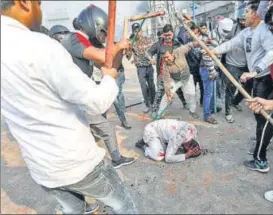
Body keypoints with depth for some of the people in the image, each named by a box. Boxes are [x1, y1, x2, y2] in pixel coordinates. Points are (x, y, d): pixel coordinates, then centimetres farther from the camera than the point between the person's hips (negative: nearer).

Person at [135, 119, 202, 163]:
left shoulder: (193, 131, -13)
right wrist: (187, 155, -27)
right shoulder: (178, 137, -35)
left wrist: (198, 150, -14)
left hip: (160, 129, 8)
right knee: (159, 157, -22)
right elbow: (168, 158, -32)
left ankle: (147, 142, 13)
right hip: (151, 130, -8)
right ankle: (143, 146, 4)